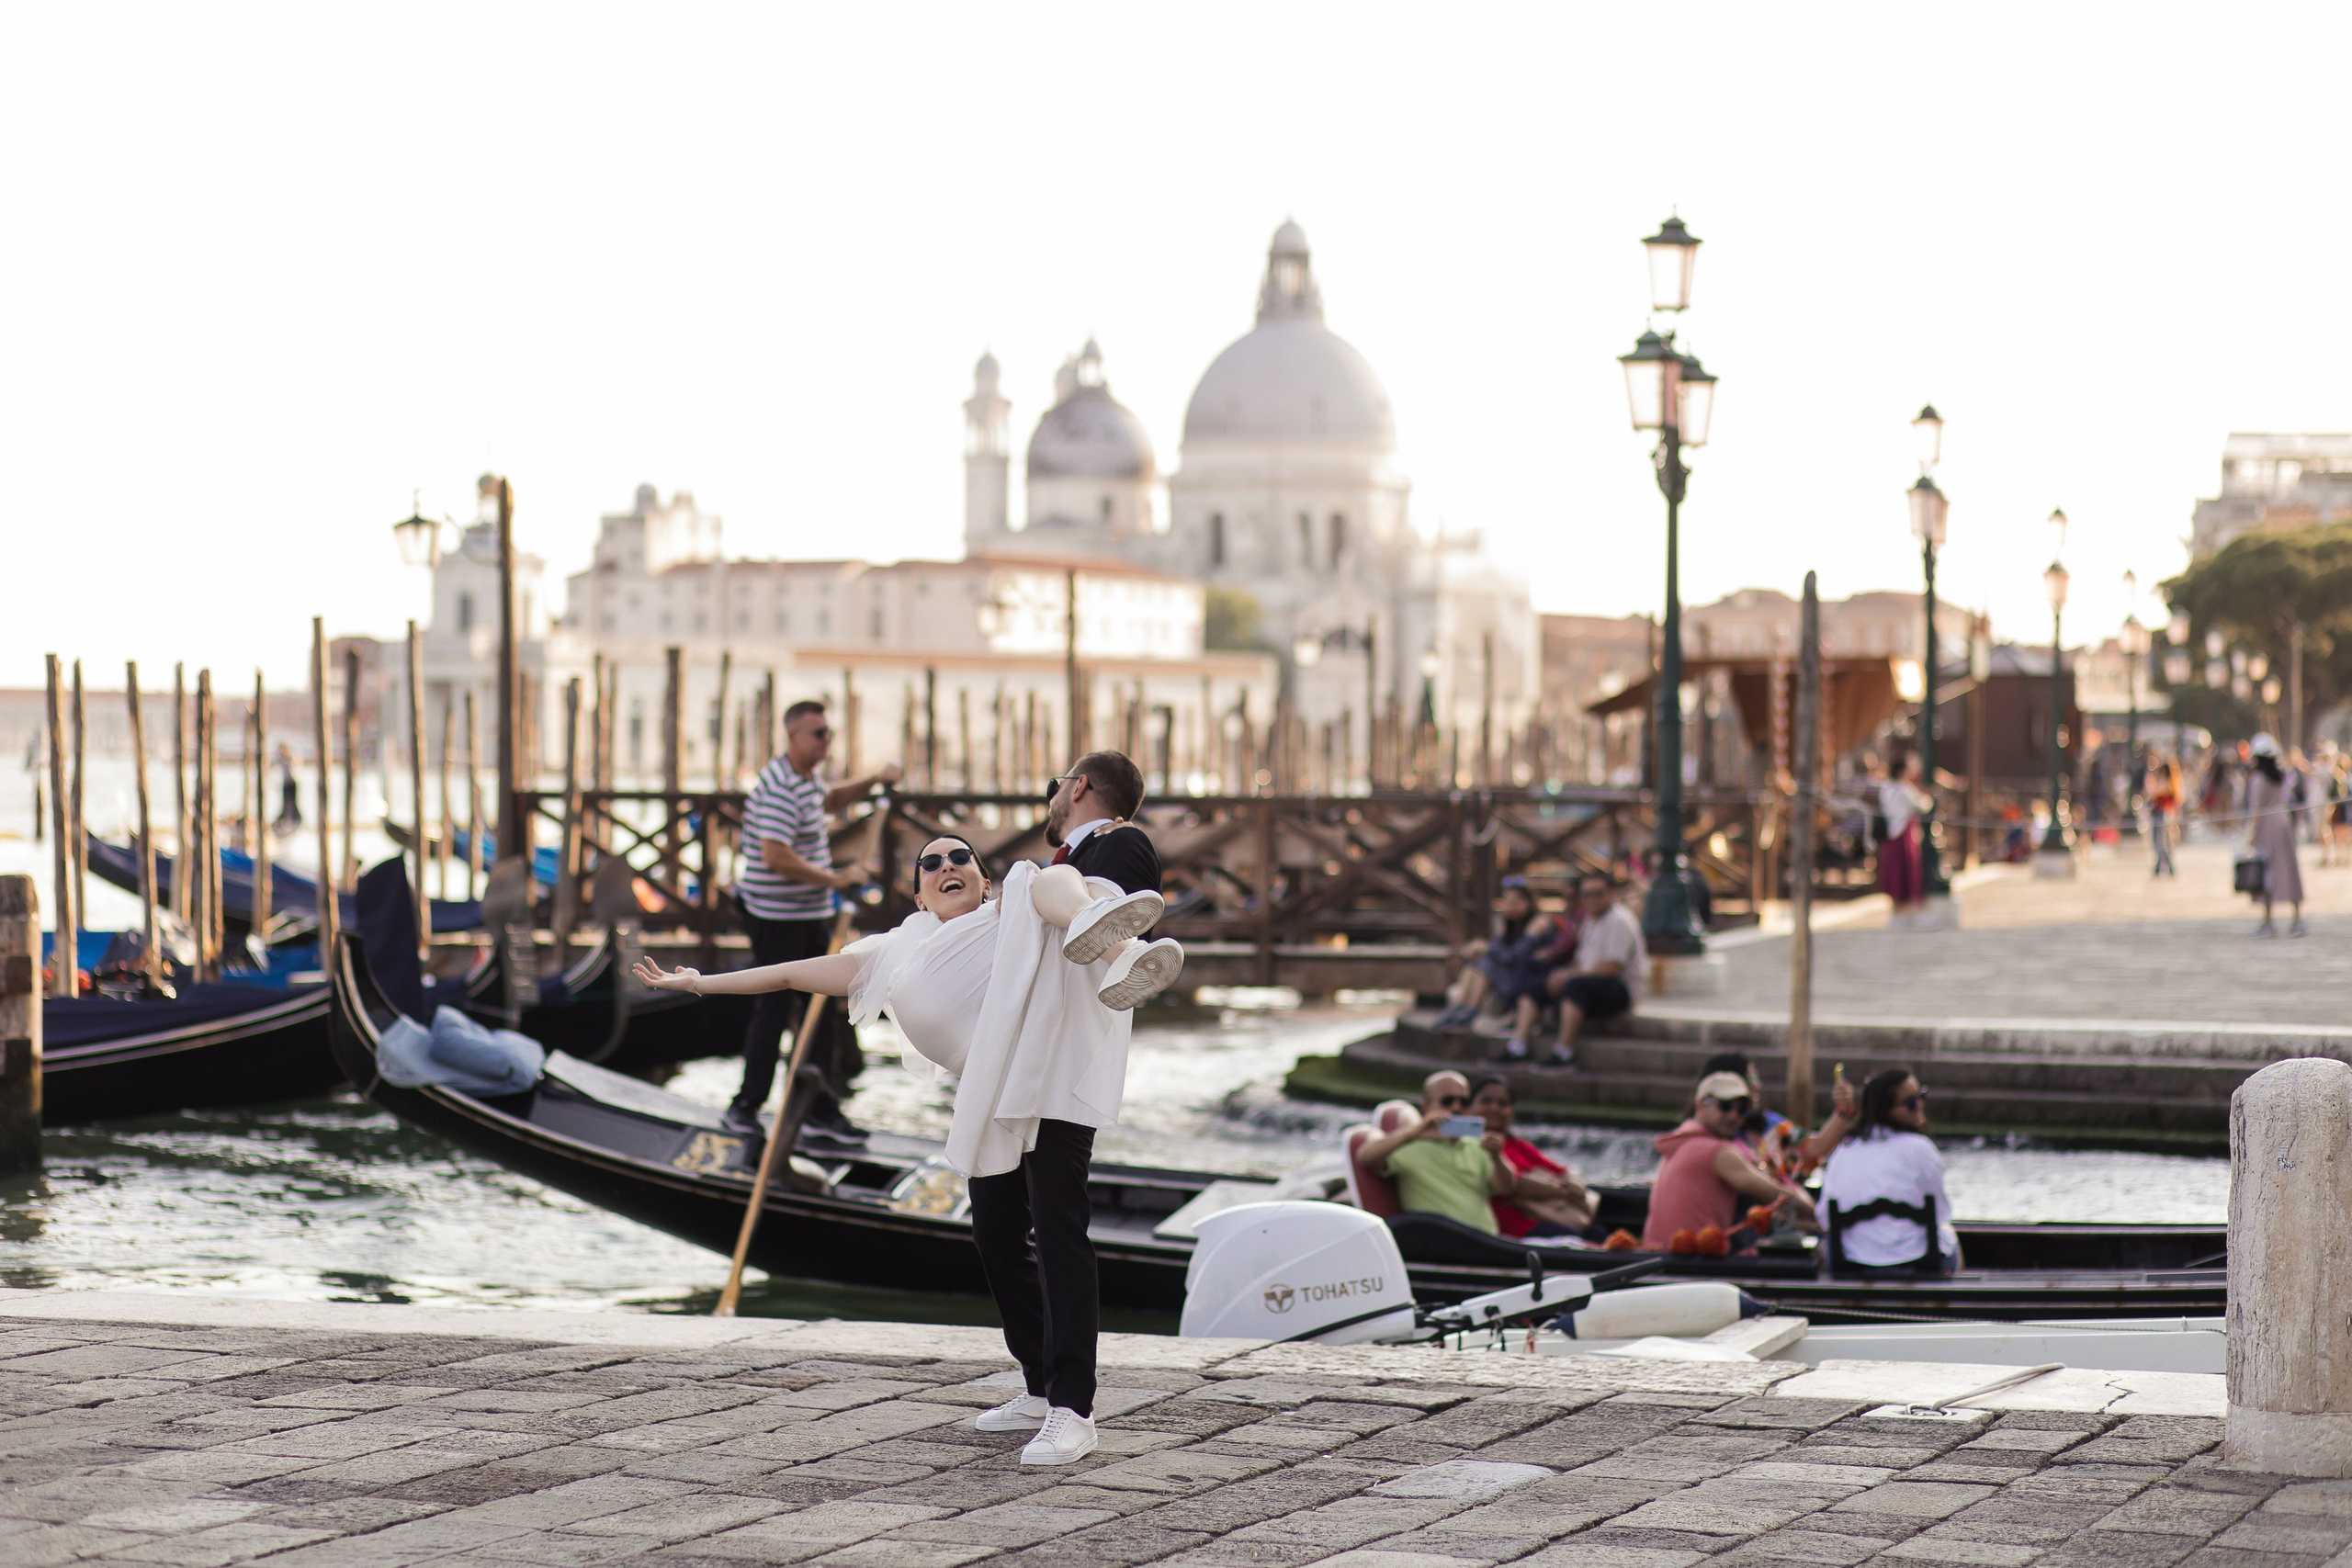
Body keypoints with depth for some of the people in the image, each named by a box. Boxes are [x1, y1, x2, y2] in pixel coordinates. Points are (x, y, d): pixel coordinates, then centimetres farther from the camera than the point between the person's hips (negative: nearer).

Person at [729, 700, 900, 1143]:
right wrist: (837, 879, -26)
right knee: (775, 1009, -3)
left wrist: (874, 780, 21)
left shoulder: (804, 780, 12)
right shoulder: (779, 789, -21)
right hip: (777, 918, -10)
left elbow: (829, 799, 36)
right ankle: (746, 1106, 8)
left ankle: (822, 1108, 15)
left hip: (811, 916, 10)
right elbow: (778, 858, -30)